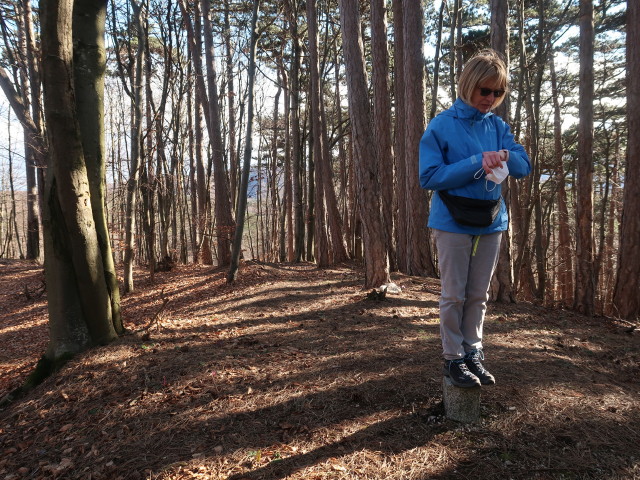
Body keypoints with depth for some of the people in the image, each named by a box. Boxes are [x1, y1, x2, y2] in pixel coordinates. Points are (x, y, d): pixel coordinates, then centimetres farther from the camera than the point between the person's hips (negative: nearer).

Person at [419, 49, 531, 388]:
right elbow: (429, 177, -13)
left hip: (491, 221, 5)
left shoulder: (498, 126, 6)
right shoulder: (441, 125, -7)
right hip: (453, 222, -4)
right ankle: (453, 358, 15)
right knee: (454, 295, 3)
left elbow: (524, 167, 4)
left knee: (478, 295, 11)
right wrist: (476, 164, -20)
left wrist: (503, 156, -18)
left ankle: (473, 353, 23)